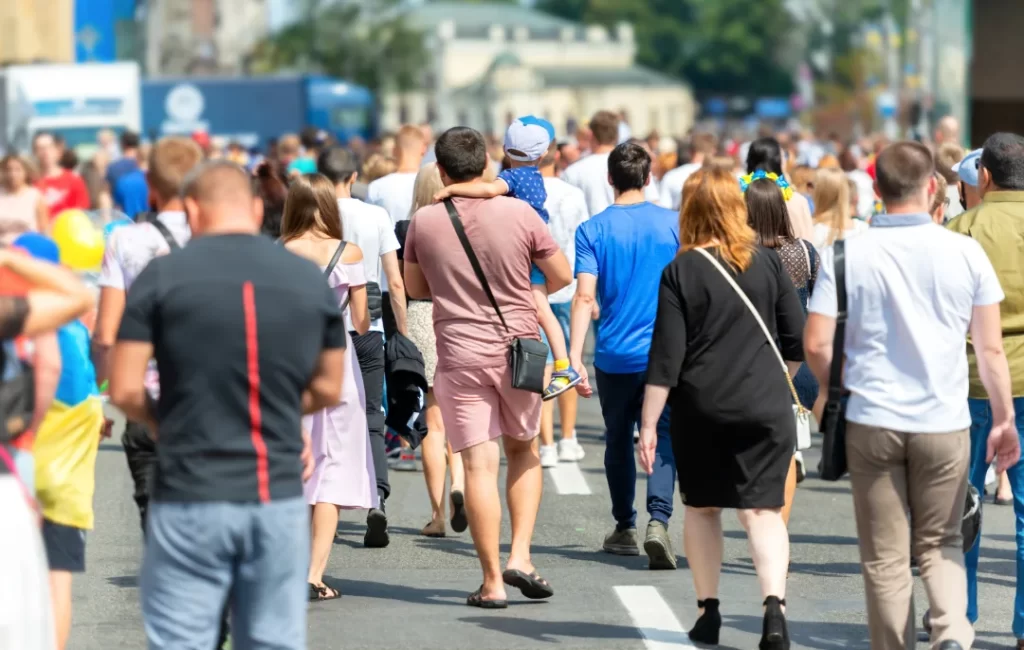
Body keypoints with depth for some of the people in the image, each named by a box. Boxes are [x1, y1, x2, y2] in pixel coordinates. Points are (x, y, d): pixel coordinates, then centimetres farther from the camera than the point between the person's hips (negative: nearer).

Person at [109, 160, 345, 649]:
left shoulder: (163, 276, -6)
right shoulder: (311, 279, 5)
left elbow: (125, 391, -7)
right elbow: (327, 390, 12)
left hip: (190, 501, -3)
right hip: (280, 498, 3)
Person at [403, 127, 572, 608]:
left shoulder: (423, 222, -4)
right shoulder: (518, 213, -6)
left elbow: (415, 287, 10)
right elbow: (562, 276, 3)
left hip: (460, 355, -1)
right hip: (518, 348, 1)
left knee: (479, 466, -1)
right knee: (524, 450, 19)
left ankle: (492, 582, 0)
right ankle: (520, 555, 6)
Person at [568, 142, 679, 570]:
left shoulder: (593, 230, -3)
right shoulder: (673, 224, 0)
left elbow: (585, 297, -12)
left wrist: (574, 356, -14)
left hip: (614, 355, 0)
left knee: (618, 440, 16)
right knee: (662, 438, -2)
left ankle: (624, 529, 25)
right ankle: (658, 520, -25)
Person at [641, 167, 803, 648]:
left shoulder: (681, 271, -5)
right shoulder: (767, 262, 1)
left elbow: (666, 355, -7)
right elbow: (797, 338, 5)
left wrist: (649, 424, -4)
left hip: (701, 409, -1)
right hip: (765, 406, 1)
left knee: (701, 507, 16)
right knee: (762, 508, 0)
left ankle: (708, 610, 18)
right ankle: (774, 603, -20)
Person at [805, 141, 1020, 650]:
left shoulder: (845, 256, -5)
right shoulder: (965, 253, -4)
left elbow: (816, 344, -7)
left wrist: (836, 391, 13)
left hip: (871, 422, -1)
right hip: (944, 423, 1)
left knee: (885, 556, 9)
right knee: (940, 543, 14)